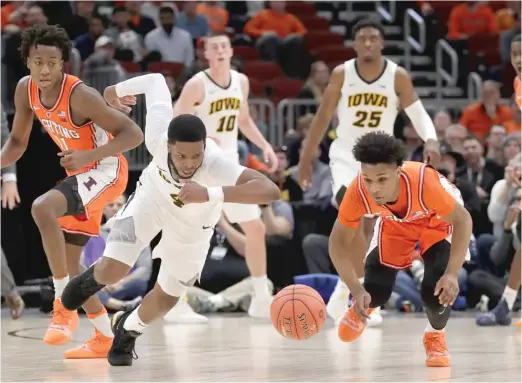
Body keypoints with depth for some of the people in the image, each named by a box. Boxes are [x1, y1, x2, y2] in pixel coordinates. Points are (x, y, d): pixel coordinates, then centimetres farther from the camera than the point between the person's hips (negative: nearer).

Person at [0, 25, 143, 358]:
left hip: (105, 170, -9)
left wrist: (88, 156, -39)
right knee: (68, 262, 12)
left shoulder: (80, 96, -28)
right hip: (79, 172, 9)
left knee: (42, 208, -33)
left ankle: (65, 306, -23)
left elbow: (134, 134, -27)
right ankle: (106, 338, 27)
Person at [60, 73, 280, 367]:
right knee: (112, 270, -10)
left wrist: (209, 195, -70)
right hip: (155, 196, 1)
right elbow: (156, 81, -20)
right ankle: (94, 278, 31)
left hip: (192, 222, -1)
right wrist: (119, 89, 1)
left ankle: (128, 331, 45)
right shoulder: (158, 135, -39)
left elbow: (270, 190, -63)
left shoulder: (216, 166, -48)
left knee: (166, 299, 9)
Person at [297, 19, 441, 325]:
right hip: (346, 154, -1)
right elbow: (324, 117, 3)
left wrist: (431, 141, -36)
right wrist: (306, 157, 5)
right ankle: (346, 285, -14)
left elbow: (418, 113, -16)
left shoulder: (398, 76, -8)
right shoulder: (342, 74, -6)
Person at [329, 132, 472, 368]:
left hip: (438, 219, -2)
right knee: (375, 292, -7)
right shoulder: (358, 191, -37)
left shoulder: (424, 182, -44)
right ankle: (361, 308, 33)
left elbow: (462, 220, -30)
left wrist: (452, 273, -42)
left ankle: (435, 335, 16)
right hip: (394, 221, 2)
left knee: (437, 291, -20)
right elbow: (338, 242, -23)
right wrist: (357, 290, -35)